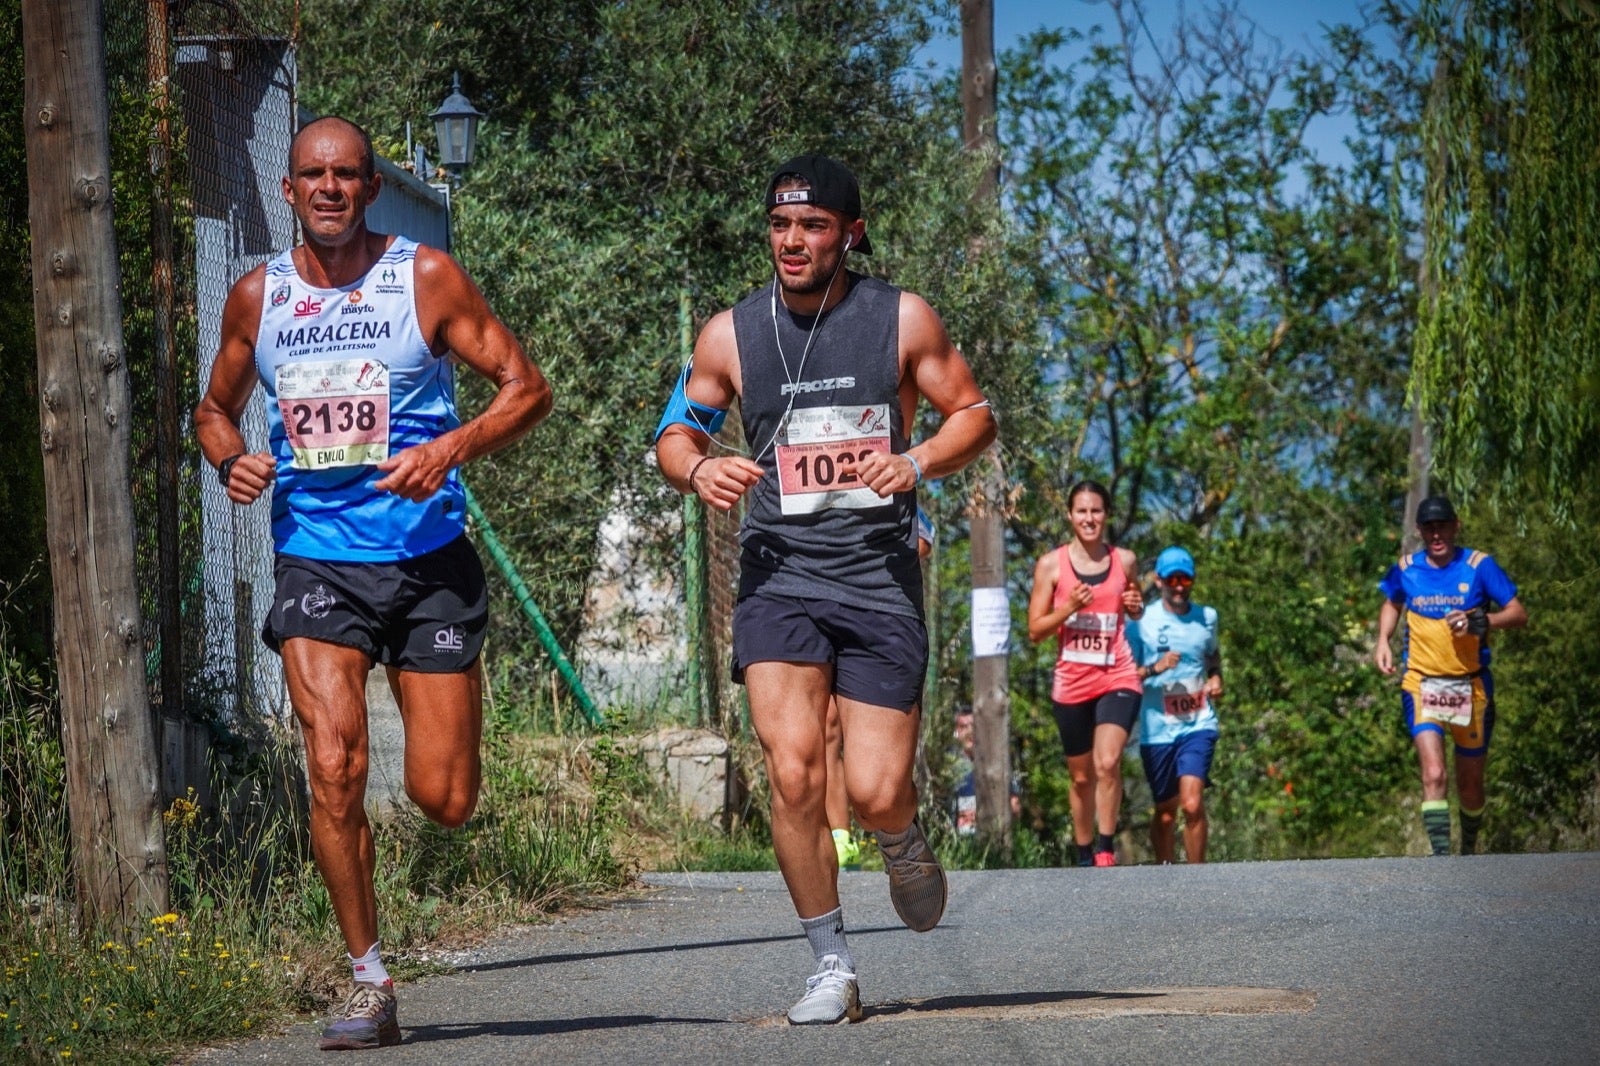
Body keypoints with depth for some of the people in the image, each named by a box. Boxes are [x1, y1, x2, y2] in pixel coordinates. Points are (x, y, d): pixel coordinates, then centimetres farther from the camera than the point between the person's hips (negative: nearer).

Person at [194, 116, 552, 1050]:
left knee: (445, 800, -1)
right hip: (315, 561, 1)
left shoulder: (427, 278, -2)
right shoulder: (257, 297, 6)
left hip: (428, 560, -1)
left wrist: (451, 449, -18)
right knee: (335, 769, -17)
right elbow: (217, 407, 21)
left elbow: (528, 386, -1)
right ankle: (370, 984, -6)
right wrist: (231, 459, -3)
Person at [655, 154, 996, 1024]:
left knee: (874, 793, -7)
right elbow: (675, 433, 13)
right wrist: (698, 470, -10)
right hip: (779, 572, 1)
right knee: (792, 772, -17)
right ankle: (831, 967, -2)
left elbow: (974, 415, 8)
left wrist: (919, 463, -12)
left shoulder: (901, 320, 1)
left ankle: (903, 844, 33)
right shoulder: (731, 335, 3)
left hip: (881, 576, -1)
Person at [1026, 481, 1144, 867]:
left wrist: (1137, 607, -1)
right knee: (1081, 776, 10)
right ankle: (1084, 857, 24)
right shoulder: (1051, 564, 1)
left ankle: (1106, 850, -12)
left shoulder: (1125, 561, 6)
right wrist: (1070, 608, -15)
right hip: (1071, 682, 1)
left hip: (1117, 678, 0)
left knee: (1108, 763, -21)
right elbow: (1035, 631, 1)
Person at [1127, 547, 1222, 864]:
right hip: (1157, 728, 0)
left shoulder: (1207, 618, 8)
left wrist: (1216, 678, 8)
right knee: (1165, 813, 8)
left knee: (1193, 803, -18)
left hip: (1198, 725, 0)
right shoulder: (1141, 621, -1)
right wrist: (1155, 669, -19)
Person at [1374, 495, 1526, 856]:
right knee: (1433, 775, -20)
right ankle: (1441, 857, -24)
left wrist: (1480, 621, -24)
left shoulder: (1479, 566, -5)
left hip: (1471, 686, 0)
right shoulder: (1406, 570, 2)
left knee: (1470, 784, 11)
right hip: (1421, 685, 0)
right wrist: (1383, 641, 6)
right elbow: (1391, 605, 24)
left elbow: (1519, 615, -6)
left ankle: (1469, 849, 37)